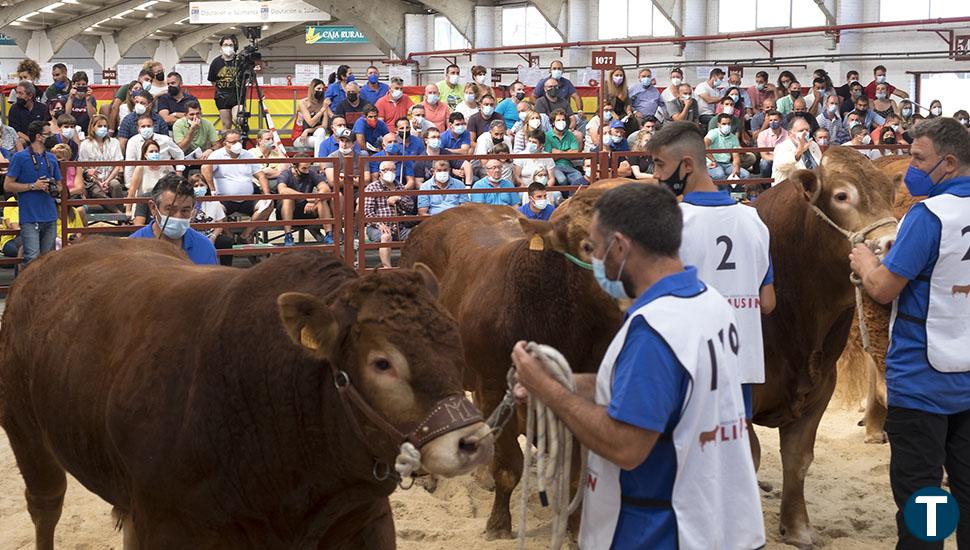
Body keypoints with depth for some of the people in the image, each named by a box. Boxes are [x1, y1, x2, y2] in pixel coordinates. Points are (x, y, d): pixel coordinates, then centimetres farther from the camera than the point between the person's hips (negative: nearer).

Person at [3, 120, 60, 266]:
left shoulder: (51, 158, 14)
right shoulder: (19, 157, -3)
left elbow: (59, 186, 22)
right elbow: (7, 186, -6)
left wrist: (53, 188, -1)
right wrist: (33, 186, -11)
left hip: (50, 216, 6)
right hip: (30, 217, -6)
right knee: (33, 259, -15)